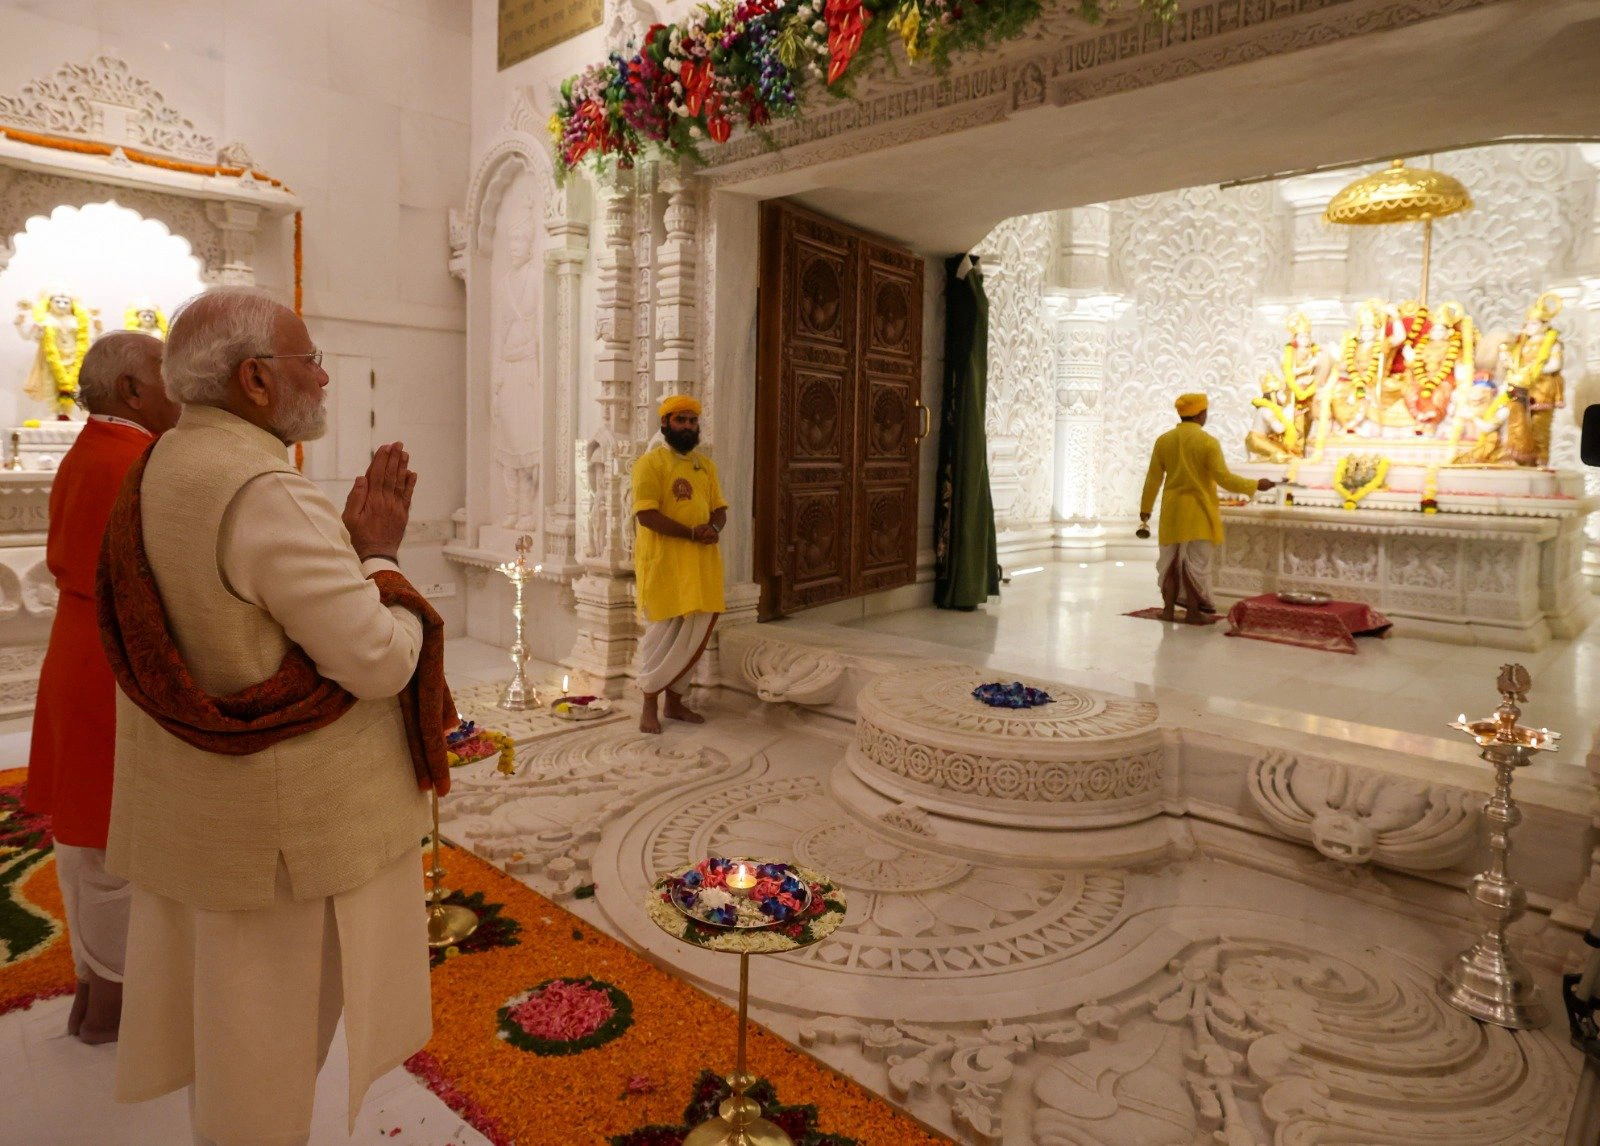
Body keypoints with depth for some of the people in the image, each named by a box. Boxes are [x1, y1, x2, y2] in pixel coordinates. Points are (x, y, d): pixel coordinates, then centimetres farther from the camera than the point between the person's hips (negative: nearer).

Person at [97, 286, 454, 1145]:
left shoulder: (163, 471, 6)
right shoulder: (265, 494, -25)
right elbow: (380, 659, -25)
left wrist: (359, 548, 0)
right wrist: (381, 562, -8)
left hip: (199, 792, 10)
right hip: (280, 812, -9)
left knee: (219, 992, 23)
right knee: (274, 1004, 9)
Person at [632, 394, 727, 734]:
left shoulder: (705, 464, 15)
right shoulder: (650, 463, -6)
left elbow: (719, 508, 14)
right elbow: (646, 514, -16)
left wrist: (715, 528, -9)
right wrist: (692, 533, -18)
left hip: (701, 561, 6)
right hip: (663, 560, -6)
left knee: (694, 634, 7)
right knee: (663, 633, -2)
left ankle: (674, 700, 20)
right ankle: (649, 705, 11)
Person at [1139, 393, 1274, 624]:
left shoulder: (1163, 440, 0)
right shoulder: (1208, 442, -12)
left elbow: (1153, 479, 4)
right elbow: (1225, 479, -13)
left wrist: (1145, 510, 11)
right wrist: (1256, 485, -1)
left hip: (1172, 511, 4)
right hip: (1198, 511, -4)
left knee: (1171, 558, 12)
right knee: (1197, 561, 3)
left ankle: (1168, 609, 15)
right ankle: (1193, 611, 7)